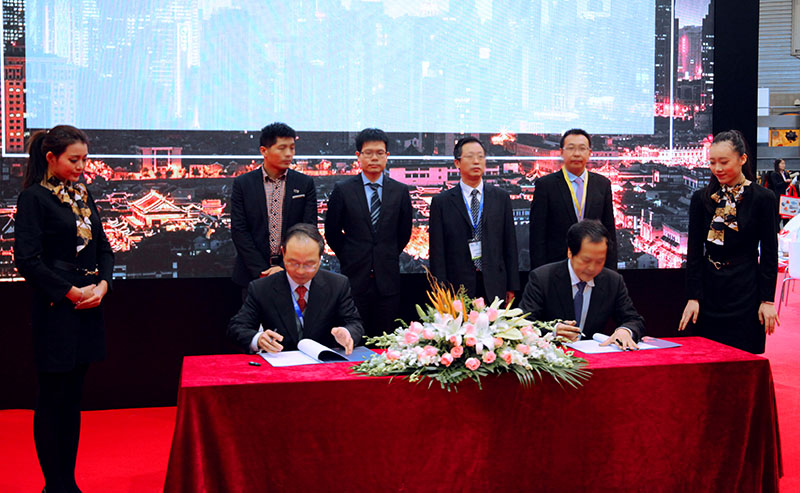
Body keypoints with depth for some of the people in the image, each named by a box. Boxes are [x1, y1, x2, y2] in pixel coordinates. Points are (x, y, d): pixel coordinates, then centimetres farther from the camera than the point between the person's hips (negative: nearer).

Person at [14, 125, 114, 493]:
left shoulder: (82, 195, 13)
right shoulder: (34, 197, -7)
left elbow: (103, 247, 15)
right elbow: (27, 259, -15)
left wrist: (102, 284, -3)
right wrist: (71, 292, -15)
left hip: (87, 309, 7)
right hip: (55, 310, -7)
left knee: (73, 397, 12)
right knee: (52, 399, 2)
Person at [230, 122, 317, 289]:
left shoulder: (305, 184, 3)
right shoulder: (243, 184, 2)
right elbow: (239, 231, -2)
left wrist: (286, 268, -11)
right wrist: (262, 270, -11)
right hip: (253, 274, 0)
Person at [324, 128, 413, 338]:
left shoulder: (400, 191, 6)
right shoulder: (342, 190, 1)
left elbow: (404, 232, 14)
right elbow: (331, 232, 7)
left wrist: (389, 257, 11)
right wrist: (349, 258, 7)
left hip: (387, 279, 1)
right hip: (355, 277, -1)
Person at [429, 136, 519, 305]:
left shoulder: (501, 198, 10)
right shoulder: (441, 202, 3)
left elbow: (510, 244, 9)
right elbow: (437, 252, 1)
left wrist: (512, 287, 5)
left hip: (494, 287, 2)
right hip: (457, 287, -1)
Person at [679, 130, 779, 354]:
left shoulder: (763, 198, -3)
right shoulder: (701, 198, 4)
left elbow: (769, 254, -2)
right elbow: (694, 251, 3)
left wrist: (767, 301, -6)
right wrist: (693, 297, -2)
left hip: (745, 291, -3)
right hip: (709, 289, 3)